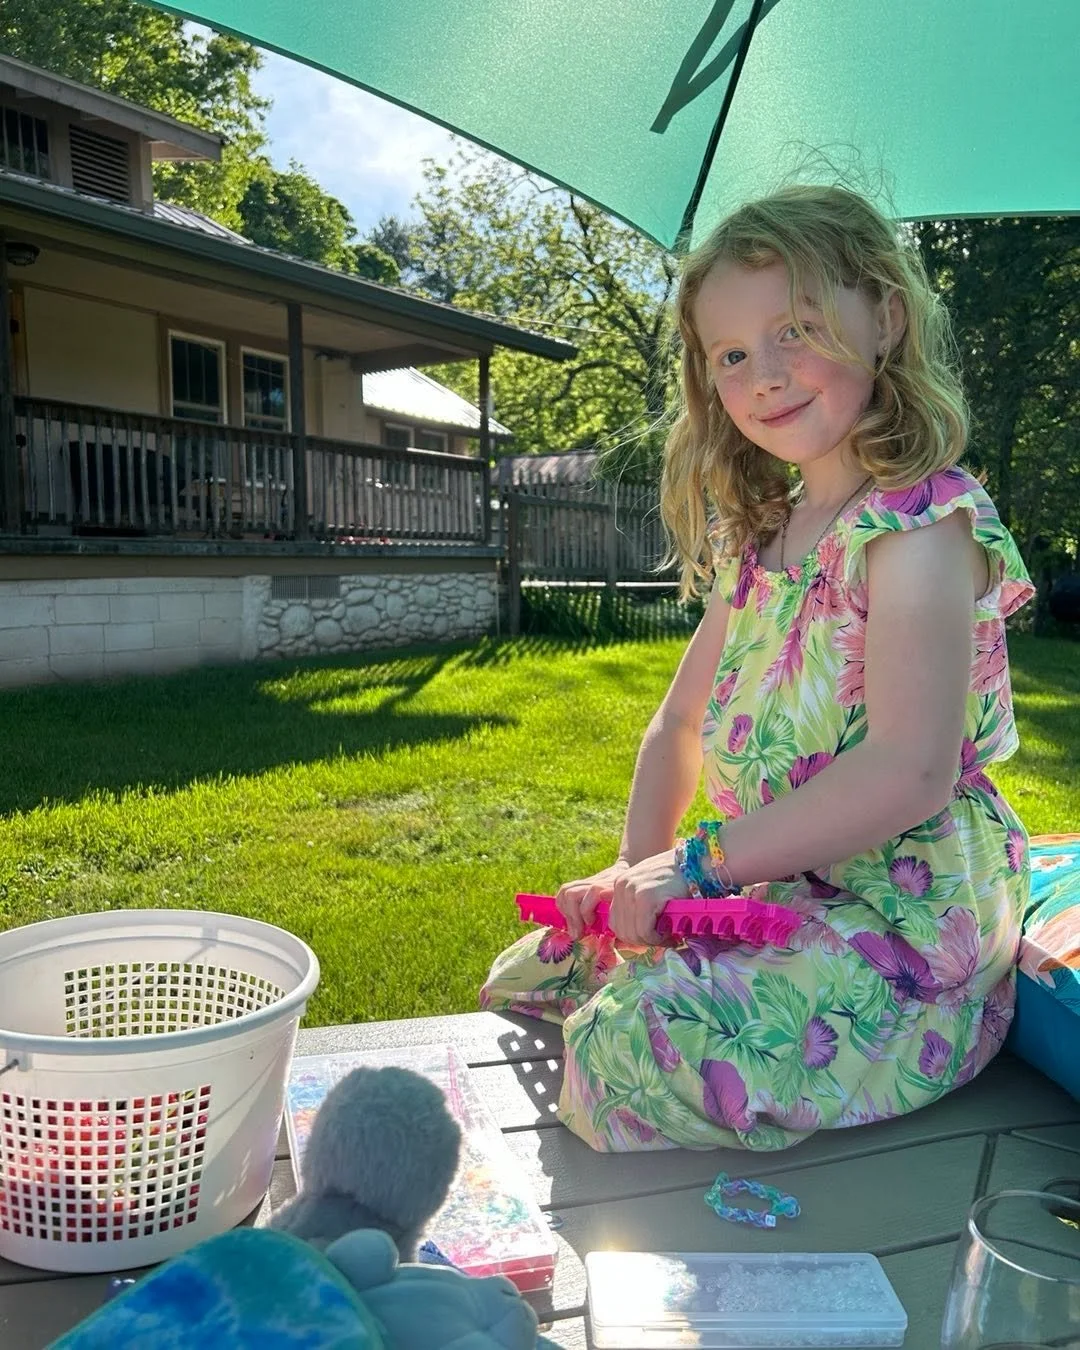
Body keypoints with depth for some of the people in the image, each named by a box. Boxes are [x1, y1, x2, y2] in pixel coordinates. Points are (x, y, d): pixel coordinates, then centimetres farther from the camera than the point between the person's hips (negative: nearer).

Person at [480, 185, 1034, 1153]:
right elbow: (680, 725, 15)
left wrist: (703, 860, -20)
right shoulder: (758, 536, 11)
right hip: (773, 896, 8)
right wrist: (640, 869, 1)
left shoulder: (920, 523, -15)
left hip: (906, 914, -8)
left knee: (644, 1045, -27)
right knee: (525, 982, 7)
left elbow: (909, 775, -26)